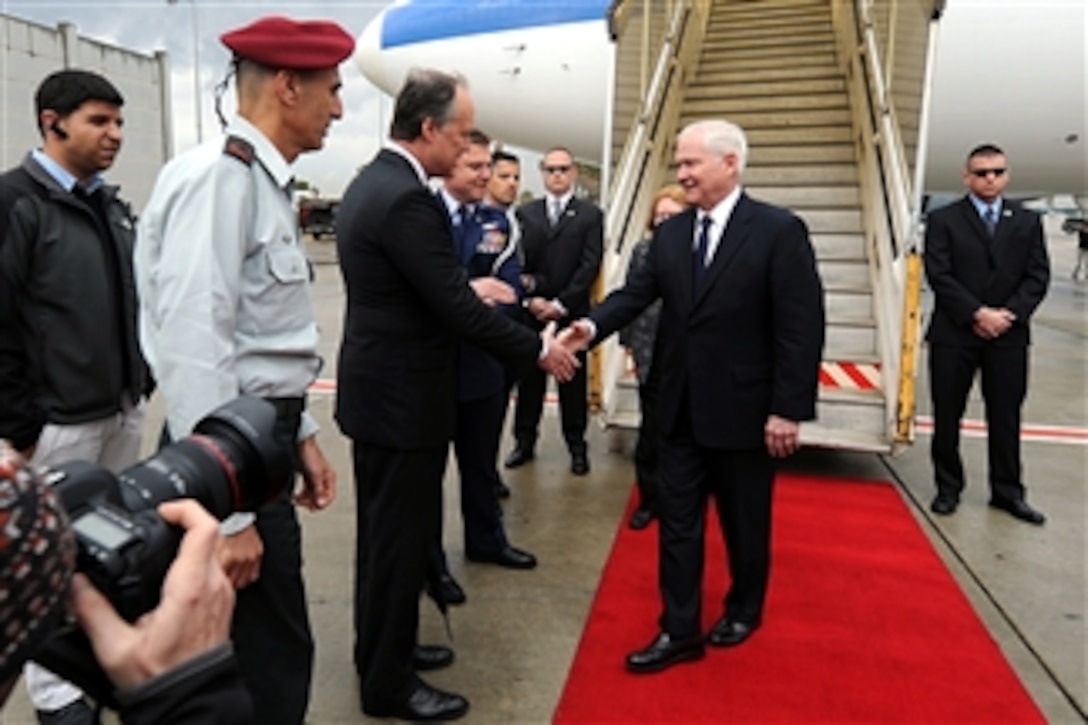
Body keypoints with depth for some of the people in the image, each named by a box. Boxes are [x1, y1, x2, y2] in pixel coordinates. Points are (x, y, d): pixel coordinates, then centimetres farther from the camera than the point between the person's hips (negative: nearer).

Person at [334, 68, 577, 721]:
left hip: (379, 388, 10)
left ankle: (381, 650, 38)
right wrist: (538, 348, -13)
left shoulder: (372, 182, 9)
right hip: (403, 398, -10)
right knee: (400, 538, 4)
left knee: (384, 534, 21)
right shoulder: (407, 198, -23)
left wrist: (469, 287, 11)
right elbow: (457, 310, -24)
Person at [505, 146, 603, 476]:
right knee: (528, 378, 6)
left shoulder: (590, 214, 3)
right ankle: (525, 442, 16)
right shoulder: (525, 213, 10)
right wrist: (530, 298, -10)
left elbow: (590, 265, -5)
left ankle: (577, 445, 15)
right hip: (531, 310, 2)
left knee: (573, 380, 5)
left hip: (572, 312, -2)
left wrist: (561, 304, -12)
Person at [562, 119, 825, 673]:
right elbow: (637, 293, -1)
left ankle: (744, 610, 39)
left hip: (744, 410, -4)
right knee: (677, 522, 9)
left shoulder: (780, 231, -11)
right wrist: (594, 325, -22)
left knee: (745, 523, 15)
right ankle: (680, 631, 22)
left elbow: (801, 328, -14)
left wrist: (788, 409, -17)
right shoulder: (669, 233, 5)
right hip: (682, 409, 5)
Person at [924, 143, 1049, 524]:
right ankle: (948, 488, 17)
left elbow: (1037, 276, 5)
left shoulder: (1027, 221, 10)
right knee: (947, 415, 4)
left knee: (1006, 416, 7)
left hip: (1008, 335, 2)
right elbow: (939, 276, -7)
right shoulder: (943, 220, 1)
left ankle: (1007, 491, 19)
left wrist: (1009, 314, -10)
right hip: (954, 334, -2)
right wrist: (978, 314, -15)